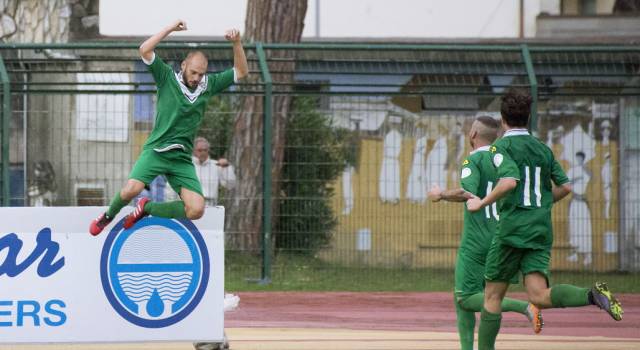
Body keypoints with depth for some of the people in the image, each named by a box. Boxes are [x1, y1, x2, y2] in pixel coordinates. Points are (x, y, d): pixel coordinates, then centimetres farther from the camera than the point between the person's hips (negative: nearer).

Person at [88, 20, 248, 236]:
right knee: (131, 189, -27)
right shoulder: (167, 78, 1)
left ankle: (146, 208, 11)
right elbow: (145, 50, -11)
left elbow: (241, 72, 11)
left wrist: (236, 43, -5)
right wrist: (171, 29, -13)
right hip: (156, 151, -4)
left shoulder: (208, 84, 10)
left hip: (182, 159, 4)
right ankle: (108, 216, 7)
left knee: (196, 210, -13)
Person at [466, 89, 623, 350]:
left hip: (512, 229, -5)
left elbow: (509, 181, -22)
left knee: (492, 296, 8)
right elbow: (565, 186, 16)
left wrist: (481, 203, -11)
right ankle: (593, 295, -32)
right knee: (539, 296, -9)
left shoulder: (502, 147, -5)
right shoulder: (543, 149, 14)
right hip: (542, 231, 5)